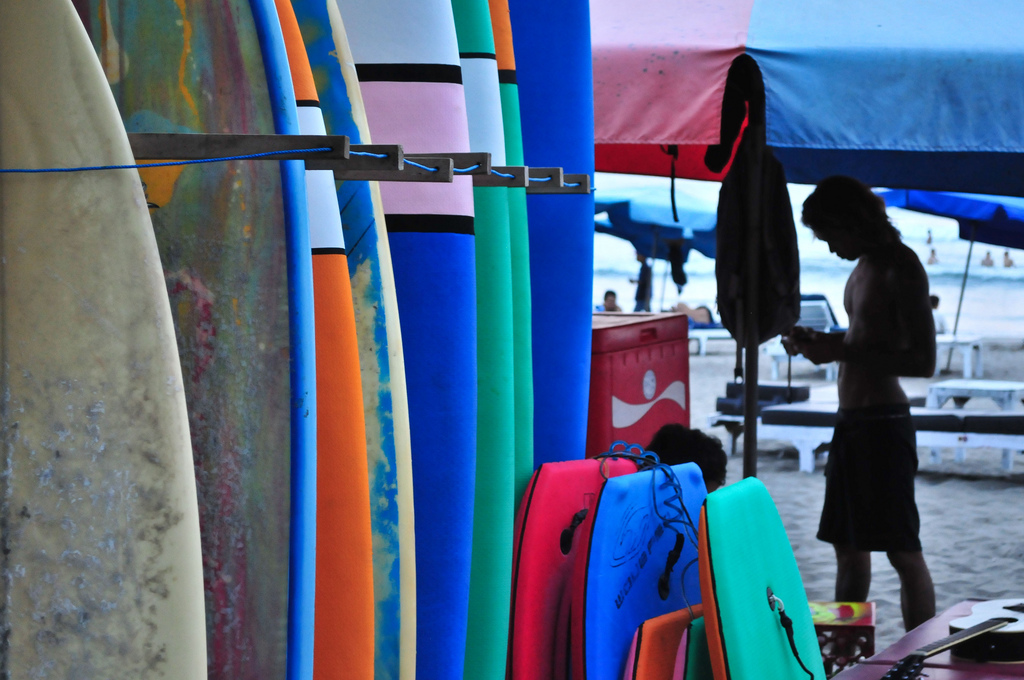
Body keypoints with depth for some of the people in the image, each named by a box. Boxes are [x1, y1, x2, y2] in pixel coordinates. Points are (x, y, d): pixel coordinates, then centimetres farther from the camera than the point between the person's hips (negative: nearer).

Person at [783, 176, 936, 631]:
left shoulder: (901, 270, -13)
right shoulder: (863, 267, 14)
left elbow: (924, 361, -19)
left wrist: (842, 351, -20)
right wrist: (820, 343, 8)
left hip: (883, 422, -10)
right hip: (851, 422, 10)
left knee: (903, 551, -6)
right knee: (848, 547, 13)